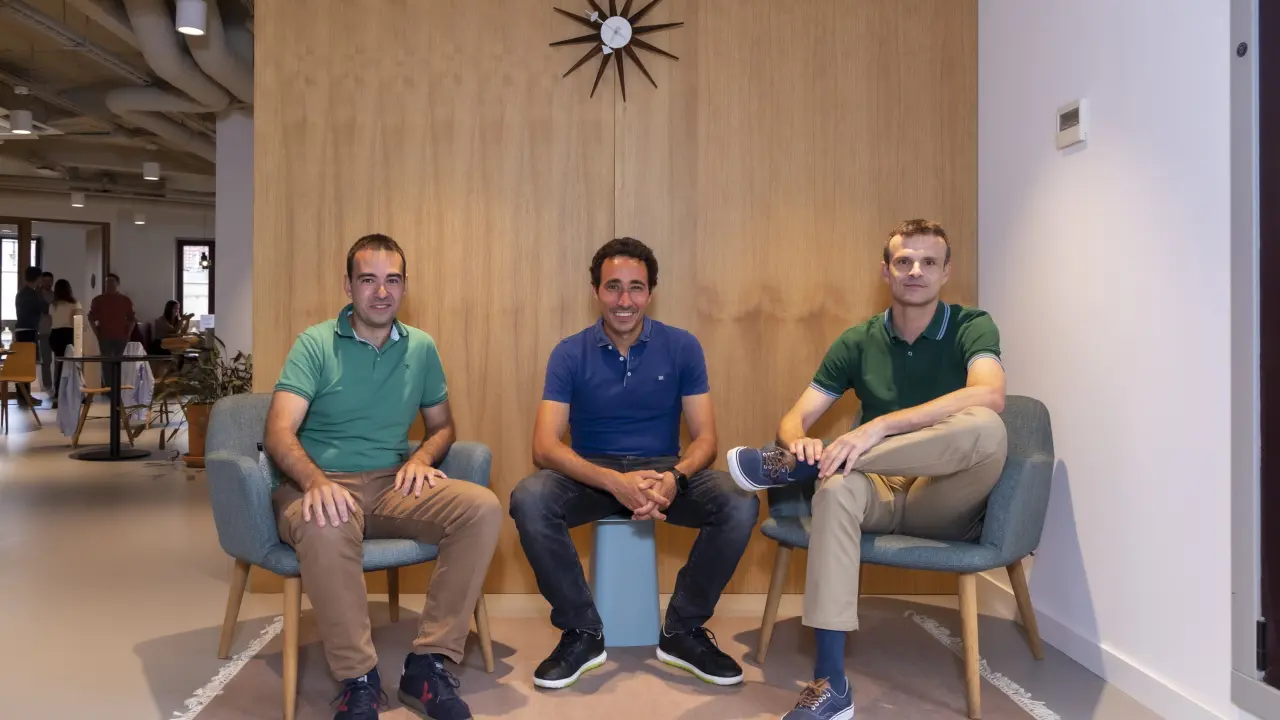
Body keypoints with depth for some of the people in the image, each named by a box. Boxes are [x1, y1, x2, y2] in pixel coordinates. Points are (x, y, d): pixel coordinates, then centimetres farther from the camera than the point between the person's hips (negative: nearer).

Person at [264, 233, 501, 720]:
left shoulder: (421, 348, 10)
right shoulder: (315, 343, -2)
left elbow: (443, 425, 19)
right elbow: (280, 432, -13)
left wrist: (422, 458, -5)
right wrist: (316, 481, -34)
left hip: (393, 484, 4)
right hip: (324, 484, -3)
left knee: (482, 508, -23)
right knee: (325, 528, -40)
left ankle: (428, 662, -17)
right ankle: (358, 678, -21)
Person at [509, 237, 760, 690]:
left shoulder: (682, 347, -2)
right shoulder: (570, 354, -5)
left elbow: (705, 437, -5)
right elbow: (545, 446, -15)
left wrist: (675, 478, -29)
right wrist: (614, 482, -33)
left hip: (665, 470, 1)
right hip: (591, 473, 0)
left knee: (741, 504, -27)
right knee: (528, 500, -31)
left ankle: (683, 631, -5)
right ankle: (582, 633, -11)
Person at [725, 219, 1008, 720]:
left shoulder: (971, 327, -4)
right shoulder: (859, 341, 5)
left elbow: (989, 396, -26)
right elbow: (794, 420, 0)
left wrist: (879, 426, -35)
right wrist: (800, 442, -27)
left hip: (945, 504, -2)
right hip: (879, 495, 2)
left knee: (985, 428, -33)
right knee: (837, 487, -35)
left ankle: (790, 469, -27)